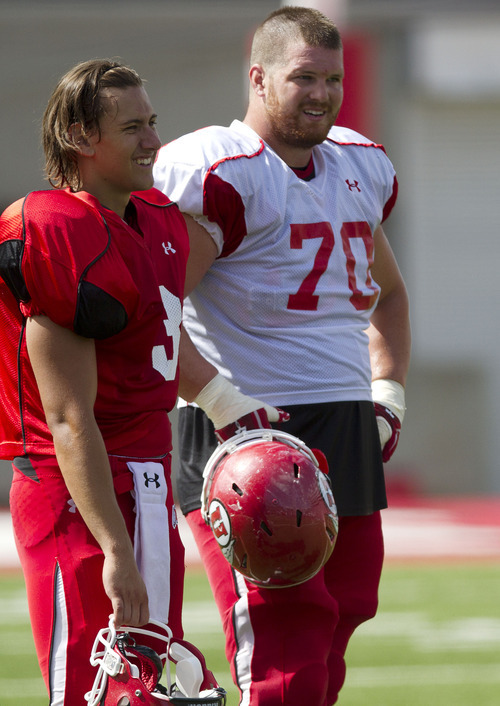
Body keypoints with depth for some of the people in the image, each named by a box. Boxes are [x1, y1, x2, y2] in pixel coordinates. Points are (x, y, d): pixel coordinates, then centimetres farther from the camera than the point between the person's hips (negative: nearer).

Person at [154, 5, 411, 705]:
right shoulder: (215, 172, -10)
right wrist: (224, 405, -20)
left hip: (350, 436, 8)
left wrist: (387, 396, 19)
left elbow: (386, 292, 32)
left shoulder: (362, 167, 16)